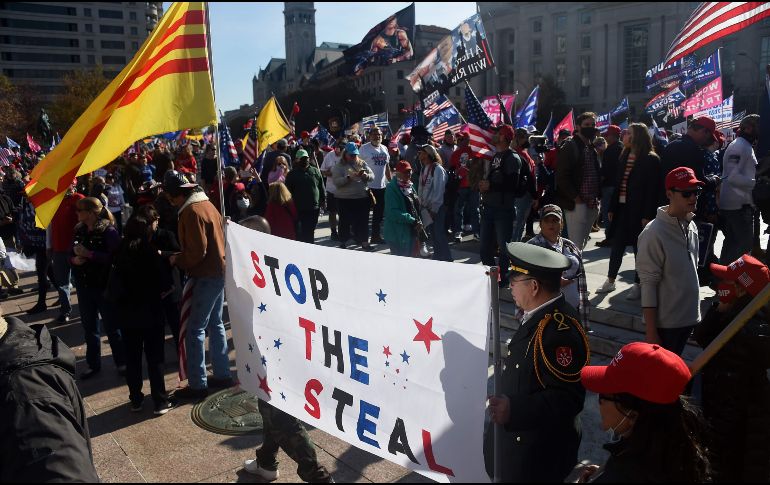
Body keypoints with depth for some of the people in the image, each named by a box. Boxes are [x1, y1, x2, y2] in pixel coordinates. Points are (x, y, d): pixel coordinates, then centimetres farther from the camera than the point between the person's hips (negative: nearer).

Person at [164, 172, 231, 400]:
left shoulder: (191, 211, -17)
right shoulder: (207, 204, 11)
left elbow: (196, 251, -22)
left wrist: (177, 260, -5)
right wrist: (181, 257, 15)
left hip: (207, 275, -10)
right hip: (219, 270, 10)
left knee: (195, 329, -4)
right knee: (215, 324, 17)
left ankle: (197, 384, 2)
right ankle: (222, 374, 25)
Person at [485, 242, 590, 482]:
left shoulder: (560, 330, -30)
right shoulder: (543, 315, 0)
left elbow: (568, 398, -30)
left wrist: (513, 410, -39)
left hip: (538, 453, -9)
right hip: (521, 434, 9)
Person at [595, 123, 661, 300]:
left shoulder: (651, 160, -9)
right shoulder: (624, 157, 11)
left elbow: (652, 189, -13)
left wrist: (647, 215, -18)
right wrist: (612, 207, 9)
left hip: (638, 211, -6)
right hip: (621, 209, 6)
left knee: (639, 248, 4)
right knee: (616, 246, 11)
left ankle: (638, 286, 14)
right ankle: (610, 281, 22)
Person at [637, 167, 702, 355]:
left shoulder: (692, 227, 5)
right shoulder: (654, 233, -20)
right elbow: (648, 284, -20)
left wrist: (694, 312, 18)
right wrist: (651, 332, -19)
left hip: (688, 317, 7)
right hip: (665, 321, -7)